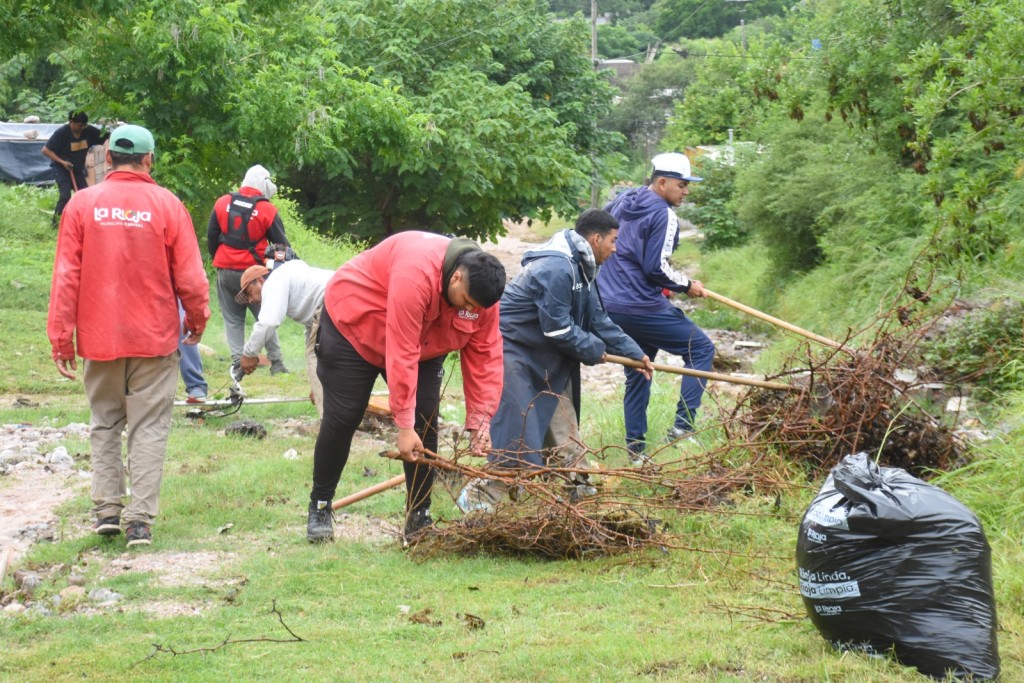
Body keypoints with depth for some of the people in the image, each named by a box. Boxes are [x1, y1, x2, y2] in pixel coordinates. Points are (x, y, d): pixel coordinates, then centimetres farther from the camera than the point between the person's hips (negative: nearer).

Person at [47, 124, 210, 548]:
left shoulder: (82, 204, -2)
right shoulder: (166, 205, -6)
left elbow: (66, 276, -3)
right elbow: (190, 276, -4)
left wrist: (61, 338, 2)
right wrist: (197, 321, 14)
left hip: (99, 338, 2)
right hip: (154, 338, -1)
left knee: (105, 424, 16)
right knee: (148, 427, 4)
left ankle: (107, 508, 12)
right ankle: (140, 519, -1)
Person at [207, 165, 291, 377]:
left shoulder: (222, 204, 2)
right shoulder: (267, 210, -7)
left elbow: (211, 237, 9)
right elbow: (281, 244, -2)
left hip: (226, 271, 2)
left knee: (232, 319, 9)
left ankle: (238, 363, 2)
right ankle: (276, 363, 8)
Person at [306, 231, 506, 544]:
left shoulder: (480, 292, -20)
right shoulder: (416, 273, -42)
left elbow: (484, 358, -15)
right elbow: (400, 355, -41)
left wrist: (480, 421, -22)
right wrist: (404, 426, -38)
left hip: (422, 343, 6)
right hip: (354, 324, -6)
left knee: (426, 422, -5)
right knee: (342, 419, -3)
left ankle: (419, 519, 1)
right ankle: (319, 508, 13)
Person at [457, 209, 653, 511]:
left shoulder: (581, 269, 9)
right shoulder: (556, 269, -25)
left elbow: (598, 320, 16)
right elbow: (558, 329, -24)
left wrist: (635, 354, 12)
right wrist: (595, 351, -9)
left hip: (544, 356, 11)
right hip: (512, 348, -11)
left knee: (562, 423, 12)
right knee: (517, 430, -14)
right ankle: (478, 498, -8)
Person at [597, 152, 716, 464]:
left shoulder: (621, 202, 12)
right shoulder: (664, 215, -13)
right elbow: (656, 268, -18)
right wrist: (687, 285, -3)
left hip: (609, 307, 8)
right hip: (642, 307, -8)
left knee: (637, 373, 18)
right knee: (701, 348, 3)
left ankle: (635, 448, 16)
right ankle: (682, 426, -6)